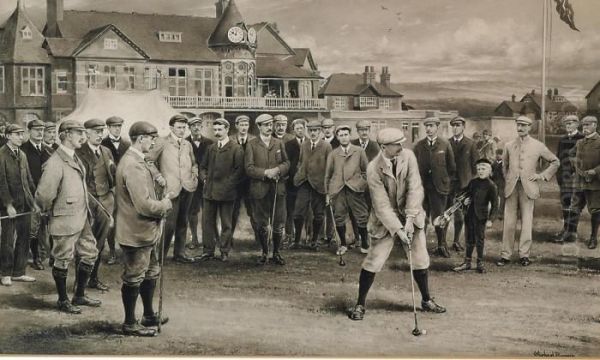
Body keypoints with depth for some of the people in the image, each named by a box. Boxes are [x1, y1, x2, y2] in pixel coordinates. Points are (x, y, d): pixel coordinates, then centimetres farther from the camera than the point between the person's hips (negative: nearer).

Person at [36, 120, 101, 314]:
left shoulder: (74, 158, 7)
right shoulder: (55, 163, -21)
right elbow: (43, 195, -23)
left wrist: (87, 210, 16)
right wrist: (52, 212, -7)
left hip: (82, 218, 9)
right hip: (66, 221, -9)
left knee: (90, 254, 16)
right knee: (63, 261, 7)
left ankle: (79, 296, 31)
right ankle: (63, 301, 23)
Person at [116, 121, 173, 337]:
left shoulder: (135, 160, 9)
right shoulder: (133, 166, -25)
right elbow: (144, 205, -28)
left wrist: (162, 201, 3)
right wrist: (165, 205, -12)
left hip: (146, 231, 11)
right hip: (137, 233, -11)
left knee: (151, 273, 22)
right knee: (134, 278, 4)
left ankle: (149, 315, 37)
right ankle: (130, 324, 17)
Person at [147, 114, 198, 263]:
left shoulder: (187, 144, 14)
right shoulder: (162, 142, -2)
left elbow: (194, 163, 27)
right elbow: (149, 161, -3)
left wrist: (195, 175, 10)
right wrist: (158, 177, -9)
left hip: (187, 188, 6)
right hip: (171, 188, -5)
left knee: (182, 222, 11)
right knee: (170, 223, -7)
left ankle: (179, 253, 21)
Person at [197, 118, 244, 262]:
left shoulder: (236, 148, -4)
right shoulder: (211, 148, 15)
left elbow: (239, 169, -10)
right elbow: (203, 166, 21)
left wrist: (229, 184, -14)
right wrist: (204, 178, 4)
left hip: (226, 192, -5)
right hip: (209, 191, 5)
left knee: (226, 224, 4)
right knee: (207, 222, 6)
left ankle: (224, 251, 13)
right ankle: (208, 251, 14)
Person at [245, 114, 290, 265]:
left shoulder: (279, 143, 12)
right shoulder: (252, 144, 1)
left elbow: (287, 163, 8)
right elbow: (249, 168, -6)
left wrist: (278, 169, -13)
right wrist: (265, 173, -18)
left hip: (278, 188, 2)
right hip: (259, 189, -2)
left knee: (278, 224, 2)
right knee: (261, 224, 6)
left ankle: (276, 253, 16)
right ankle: (264, 252, 22)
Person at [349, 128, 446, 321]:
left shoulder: (408, 156, -12)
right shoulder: (374, 169, -20)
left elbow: (415, 188, -15)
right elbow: (382, 204, -20)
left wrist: (409, 218, -23)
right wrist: (397, 229, -25)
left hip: (410, 217, 3)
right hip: (385, 219, -3)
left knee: (420, 260, 9)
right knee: (373, 262, -4)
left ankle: (426, 300, 29)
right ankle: (360, 304, 13)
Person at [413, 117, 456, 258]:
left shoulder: (445, 145, 2)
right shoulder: (419, 145, 7)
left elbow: (451, 166, 6)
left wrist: (448, 181, 4)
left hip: (439, 186, -2)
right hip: (422, 186, 2)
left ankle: (442, 246, 14)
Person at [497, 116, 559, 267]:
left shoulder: (538, 146, 5)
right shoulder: (509, 145, 12)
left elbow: (555, 162, 13)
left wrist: (543, 175, 4)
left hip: (528, 187, -2)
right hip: (511, 187, 2)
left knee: (526, 222, -1)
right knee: (509, 222, 0)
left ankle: (524, 255, 7)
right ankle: (506, 254, 5)